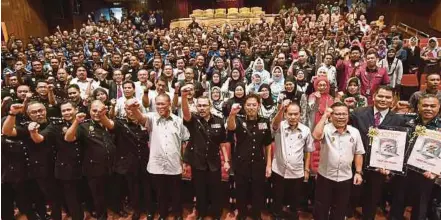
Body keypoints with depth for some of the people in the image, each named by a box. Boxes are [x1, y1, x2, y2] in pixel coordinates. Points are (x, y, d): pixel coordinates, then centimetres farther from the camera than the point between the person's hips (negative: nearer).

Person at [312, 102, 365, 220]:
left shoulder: (355, 132, 0)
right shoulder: (326, 129, -11)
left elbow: (358, 153, 7)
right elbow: (316, 136, -34)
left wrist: (358, 172, 2)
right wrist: (324, 116, -26)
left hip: (345, 179, 3)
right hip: (325, 177, -3)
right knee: (320, 209, 11)